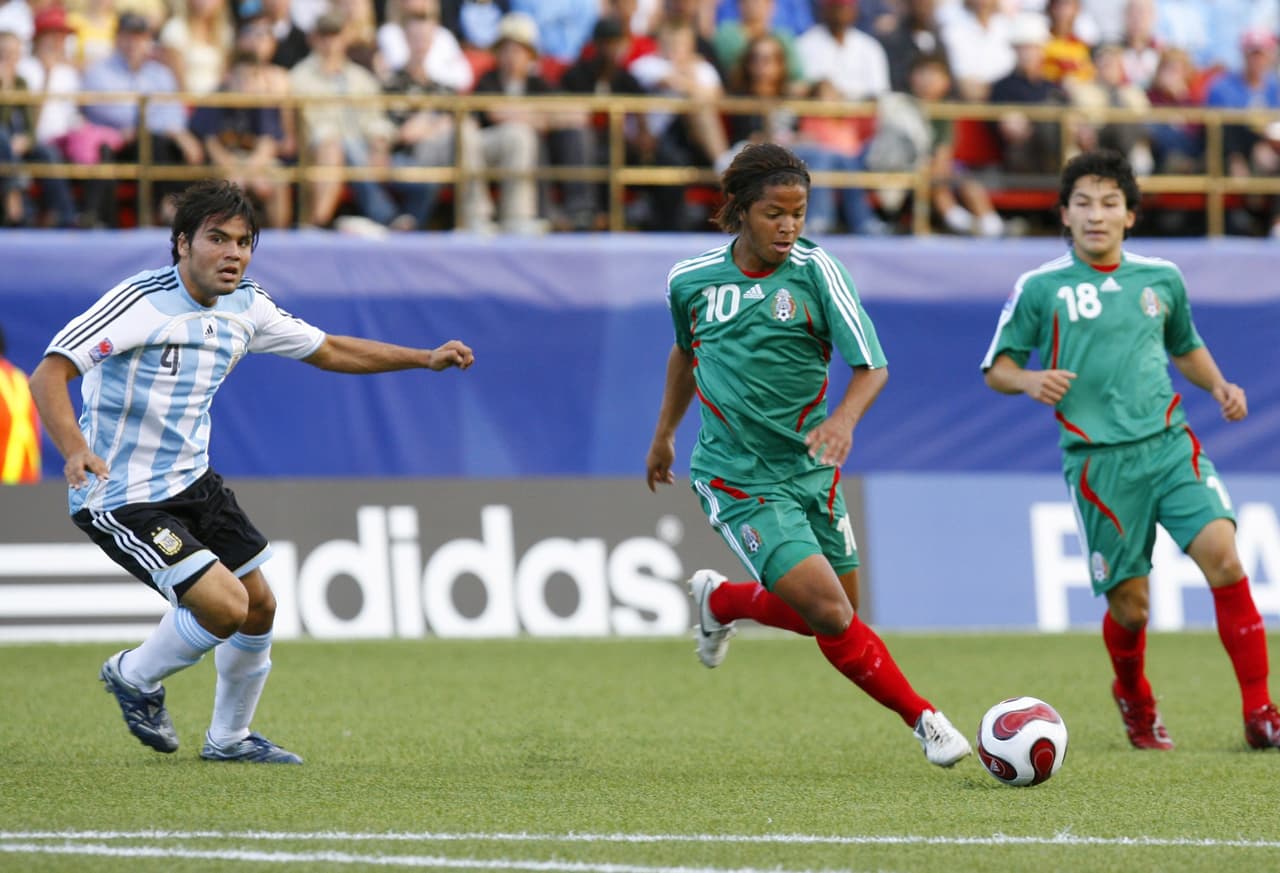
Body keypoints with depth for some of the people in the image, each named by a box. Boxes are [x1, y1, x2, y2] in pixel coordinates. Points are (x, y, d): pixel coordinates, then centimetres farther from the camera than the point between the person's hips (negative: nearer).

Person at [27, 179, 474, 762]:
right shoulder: (141, 302, -23)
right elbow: (49, 374, -31)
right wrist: (74, 448, -48)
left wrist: (423, 358, 13)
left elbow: (326, 350, 19)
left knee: (259, 605, 13)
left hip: (192, 481, 8)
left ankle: (228, 737, 36)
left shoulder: (246, 308, 2)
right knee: (226, 605, -19)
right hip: (120, 500, -8)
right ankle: (135, 676, 11)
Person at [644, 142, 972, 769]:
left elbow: (872, 366, -12)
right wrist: (664, 434, 28)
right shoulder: (690, 282, -3)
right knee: (830, 613, -15)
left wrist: (845, 417, -32)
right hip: (736, 477, -2)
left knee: (832, 614, 10)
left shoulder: (814, 270, -8)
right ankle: (923, 718, 0)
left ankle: (720, 600, 36)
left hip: (810, 468, 2)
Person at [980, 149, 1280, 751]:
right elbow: (997, 368, 7)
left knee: (1221, 555, -18)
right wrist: (1030, 381, -14)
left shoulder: (1161, 279, 12)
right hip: (1099, 460, -2)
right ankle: (1134, 699, 33)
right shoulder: (1040, 289, 2)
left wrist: (1218, 385, 10)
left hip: (1169, 444, 2)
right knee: (1129, 604, -2)